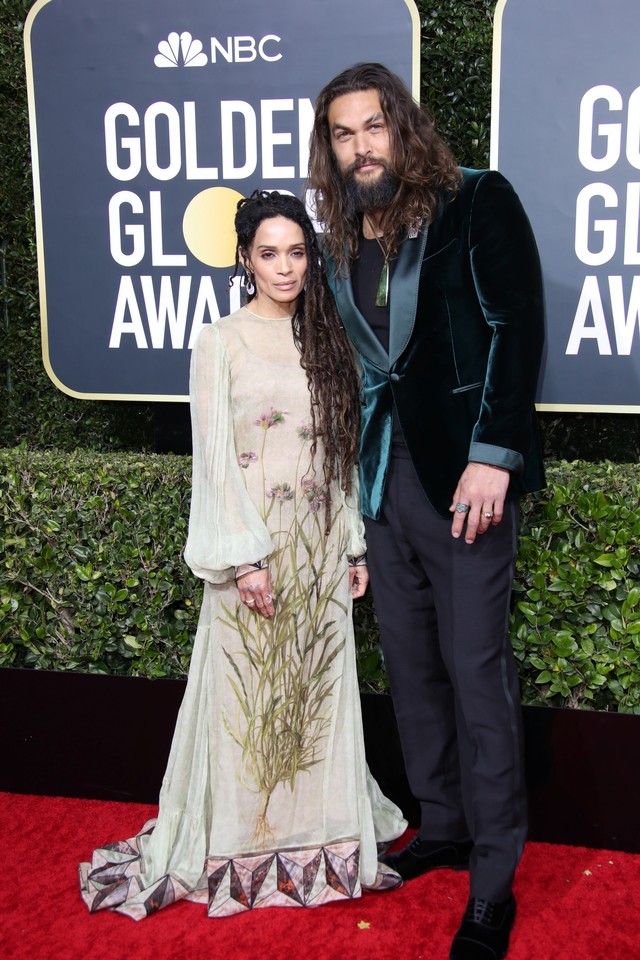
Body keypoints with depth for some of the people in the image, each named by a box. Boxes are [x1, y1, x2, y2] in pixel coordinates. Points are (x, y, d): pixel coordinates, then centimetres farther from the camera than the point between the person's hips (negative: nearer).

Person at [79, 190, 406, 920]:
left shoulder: (324, 341, 11)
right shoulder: (220, 344, -4)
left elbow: (341, 452, 13)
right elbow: (214, 459, -9)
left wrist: (353, 545, 9)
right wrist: (245, 557, -15)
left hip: (320, 546, 5)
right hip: (253, 542, -5)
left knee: (317, 689, 11)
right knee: (248, 694, 3)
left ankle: (314, 831, 26)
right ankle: (244, 844, 19)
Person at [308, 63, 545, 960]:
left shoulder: (479, 202, -3)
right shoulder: (344, 240, 13)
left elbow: (517, 329, -9)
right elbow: (351, 365, 14)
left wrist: (492, 455, -16)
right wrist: (352, 480, 10)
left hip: (463, 470, -6)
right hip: (386, 474, 6)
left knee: (477, 670, -2)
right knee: (411, 665, 11)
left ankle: (494, 882, 11)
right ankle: (443, 826, 29)